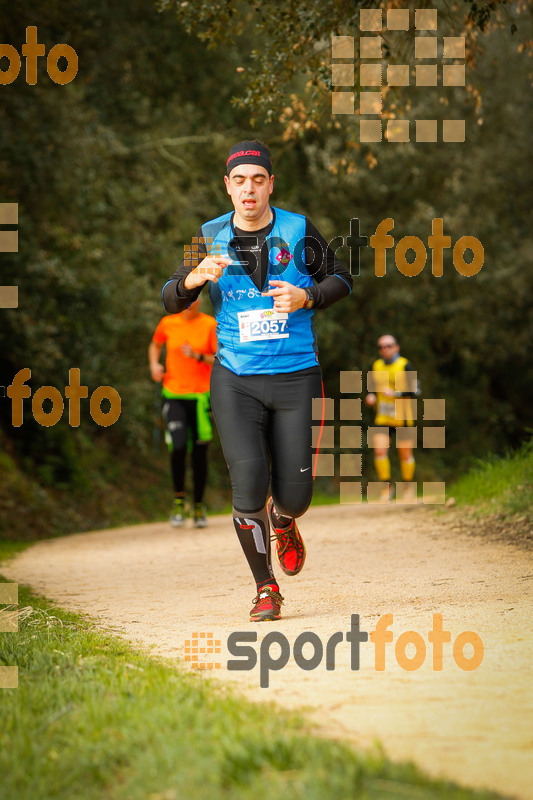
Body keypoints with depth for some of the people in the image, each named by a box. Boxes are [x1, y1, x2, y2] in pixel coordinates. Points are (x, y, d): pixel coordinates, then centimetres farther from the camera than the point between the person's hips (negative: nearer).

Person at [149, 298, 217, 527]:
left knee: (199, 452, 2)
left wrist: (198, 356, -17)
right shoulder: (168, 323, 3)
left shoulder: (210, 325, -2)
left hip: (201, 396, 0)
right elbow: (155, 345, 23)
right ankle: (179, 500, 6)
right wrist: (154, 364, 4)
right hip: (173, 394, 0)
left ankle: (198, 506, 18)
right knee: (178, 447, -16)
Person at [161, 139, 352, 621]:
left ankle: (283, 522, 38)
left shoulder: (297, 230, 0)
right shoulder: (210, 237, 4)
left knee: (294, 497, -2)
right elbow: (171, 302, 5)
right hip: (235, 379, 0)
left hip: (296, 377, 0)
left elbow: (341, 279, 11)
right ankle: (265, 587, 4)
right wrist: (193, 278, -18)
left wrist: (306, 298, -9)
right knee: (249, 482, -16)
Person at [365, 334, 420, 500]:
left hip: (402, 418, -3)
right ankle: (387, 487, 0)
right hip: (382, 418, 3)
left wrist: (396, 393, -21)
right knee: (379, 450, -12)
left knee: (405, 454, 4)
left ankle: (409, 487, 24)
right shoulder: (376, 366, 9)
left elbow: (415, 390, -7)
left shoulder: (405, 366, -4)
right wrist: (371, 397, -1)